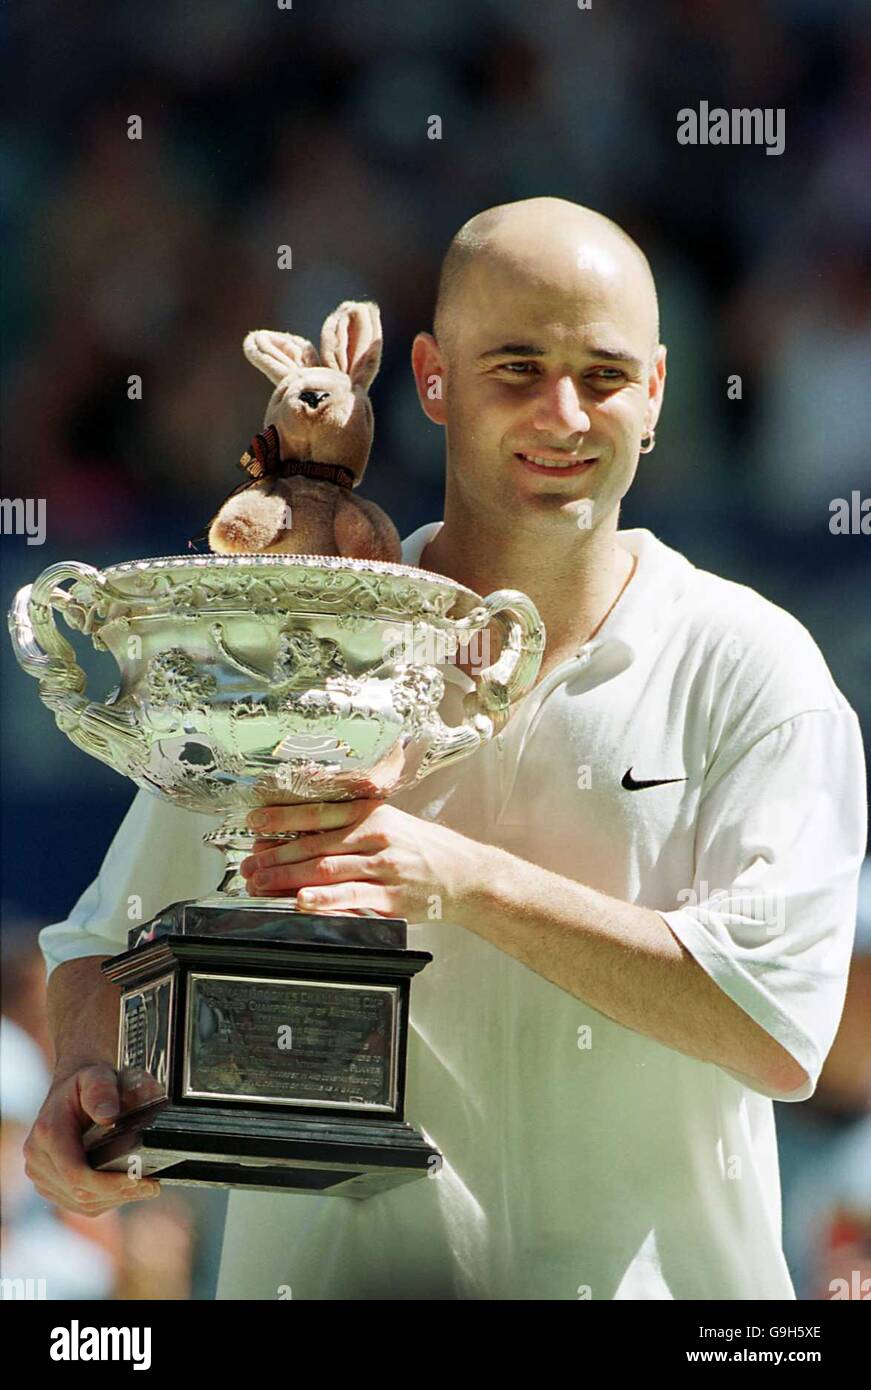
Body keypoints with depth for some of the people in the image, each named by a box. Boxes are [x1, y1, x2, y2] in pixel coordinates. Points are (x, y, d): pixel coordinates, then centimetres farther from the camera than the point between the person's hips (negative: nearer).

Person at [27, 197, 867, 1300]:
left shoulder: (747, 665, 3)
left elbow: (781, 1031, -8)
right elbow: (111, 945, 17)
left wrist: (469, 878, -15)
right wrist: (88, 1078, -6)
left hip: (657, 1274, 0)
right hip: (334, 1273, 0)